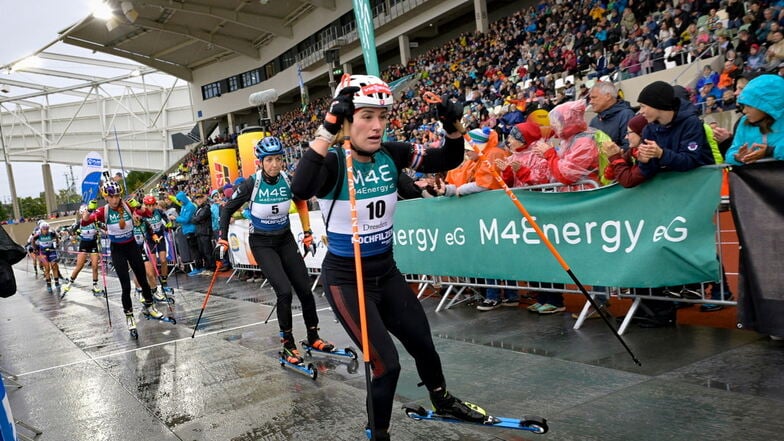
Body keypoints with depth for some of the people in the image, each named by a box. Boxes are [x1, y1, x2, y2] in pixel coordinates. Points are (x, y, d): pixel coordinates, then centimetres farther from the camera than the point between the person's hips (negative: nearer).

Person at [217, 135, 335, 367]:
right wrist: (223, 238, -7)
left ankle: (313, 337, 21)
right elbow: (228, 209, -5)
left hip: (285, 240, 3)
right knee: (284, 291, -17)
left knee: (305, 290, 1)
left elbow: (301, 202, 9)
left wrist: (307, 231, 10)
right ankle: (288, 345, 0)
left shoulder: (289, 181, -12)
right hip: (262, 243, -3)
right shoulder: (251, 184, -20)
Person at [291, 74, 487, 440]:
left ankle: (442, 401, 49)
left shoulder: (391, 155, -6)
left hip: (386, 272, 6)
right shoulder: (332, 163, -21)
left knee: (422, 342, 19)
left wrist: (453, 127, -18)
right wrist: (327, 132, -44)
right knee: (387, 364, -8)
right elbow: (299, 190, -42)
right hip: (346, 279, -6)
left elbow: (449, 161, 1)